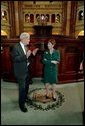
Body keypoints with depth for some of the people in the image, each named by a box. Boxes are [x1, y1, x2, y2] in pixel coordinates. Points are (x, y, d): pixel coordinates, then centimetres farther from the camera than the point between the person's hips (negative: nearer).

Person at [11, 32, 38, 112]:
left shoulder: (26, 47, 8)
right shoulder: (16, 47, -15)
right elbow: (15, 58, -24)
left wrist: (32, 54, -3)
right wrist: (26, 56, -33)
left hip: (27, 70, 8)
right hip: (21, 71, -8)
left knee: (26, 86, 21)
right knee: (22, 88, 0)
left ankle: (25, 98, 43)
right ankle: (21, 103, 17)